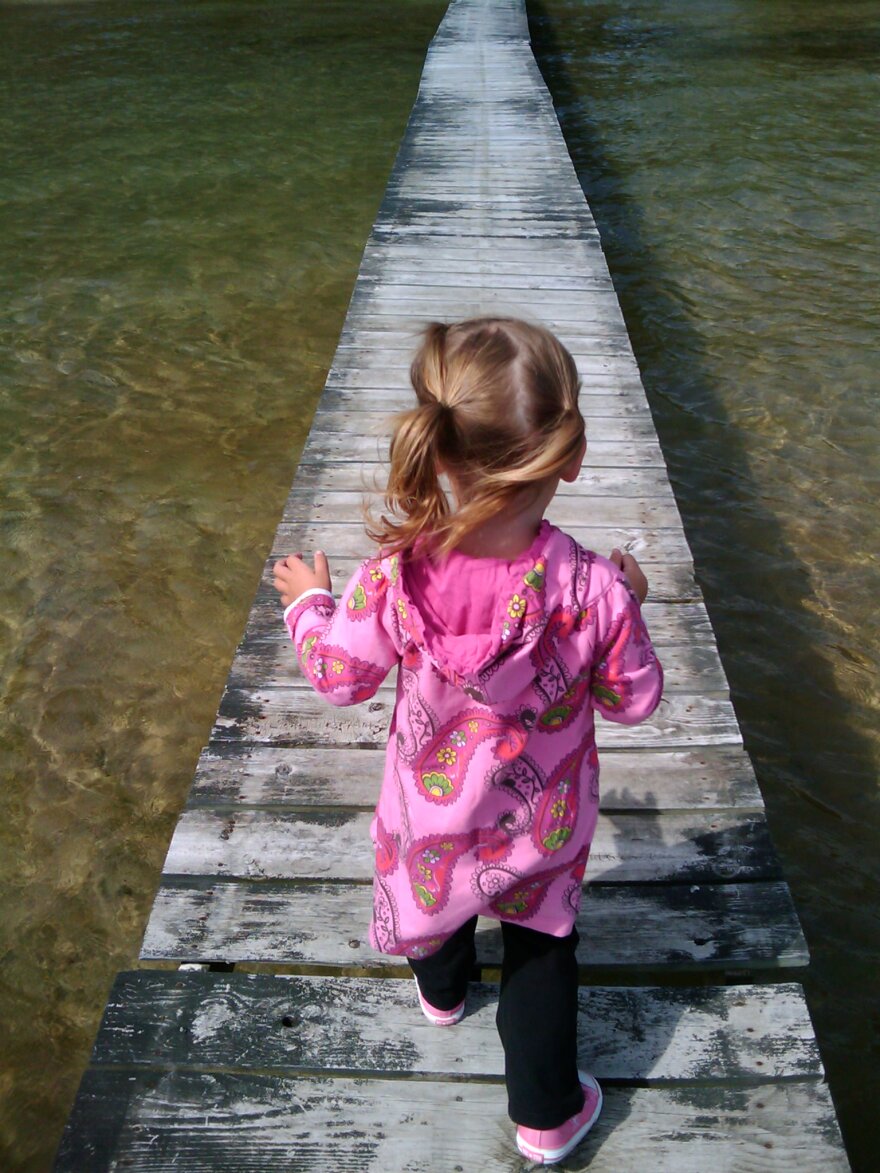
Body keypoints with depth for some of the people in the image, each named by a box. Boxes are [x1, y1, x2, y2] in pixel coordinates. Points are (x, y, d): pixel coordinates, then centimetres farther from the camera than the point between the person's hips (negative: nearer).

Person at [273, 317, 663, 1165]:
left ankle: (441, 988, 67)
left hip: (432, 806, 2)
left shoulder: (396, 576, -30)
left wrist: (307, 604, 7)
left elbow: (340, 677, -12)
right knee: (541, 951, 25)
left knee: (436, 882, 35)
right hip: (542, 824, -1)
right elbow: (633, 700, -14)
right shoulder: (593, 589, -32)